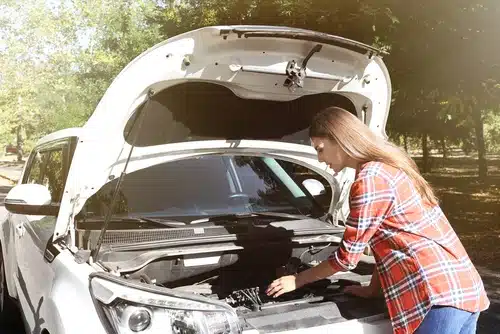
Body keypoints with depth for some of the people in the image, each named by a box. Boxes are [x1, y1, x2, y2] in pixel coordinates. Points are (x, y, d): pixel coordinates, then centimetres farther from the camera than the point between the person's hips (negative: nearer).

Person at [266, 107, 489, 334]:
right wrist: (372, 289, 19)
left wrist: (298, 280, 4)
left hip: (440, 296, -10)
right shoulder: (388, 167, 14)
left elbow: (347, 257, -9)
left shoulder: (370, 180, -15)